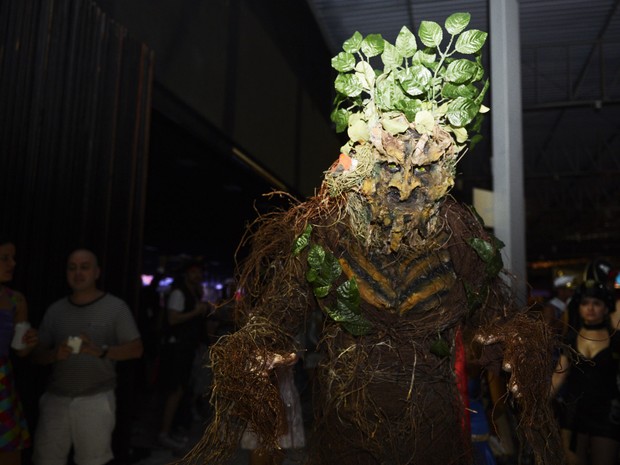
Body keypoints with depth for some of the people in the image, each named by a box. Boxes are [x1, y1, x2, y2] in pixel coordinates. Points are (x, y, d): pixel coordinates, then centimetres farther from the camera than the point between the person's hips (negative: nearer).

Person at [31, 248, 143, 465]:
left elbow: (136, 349, -5)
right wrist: (55, 354, -12)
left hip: (96, 400, -3)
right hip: (55, 399, 3)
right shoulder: (55, 310, 9)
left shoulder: (116, 307, -2)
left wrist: (100, 351, -20)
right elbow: (37, 354, 10)